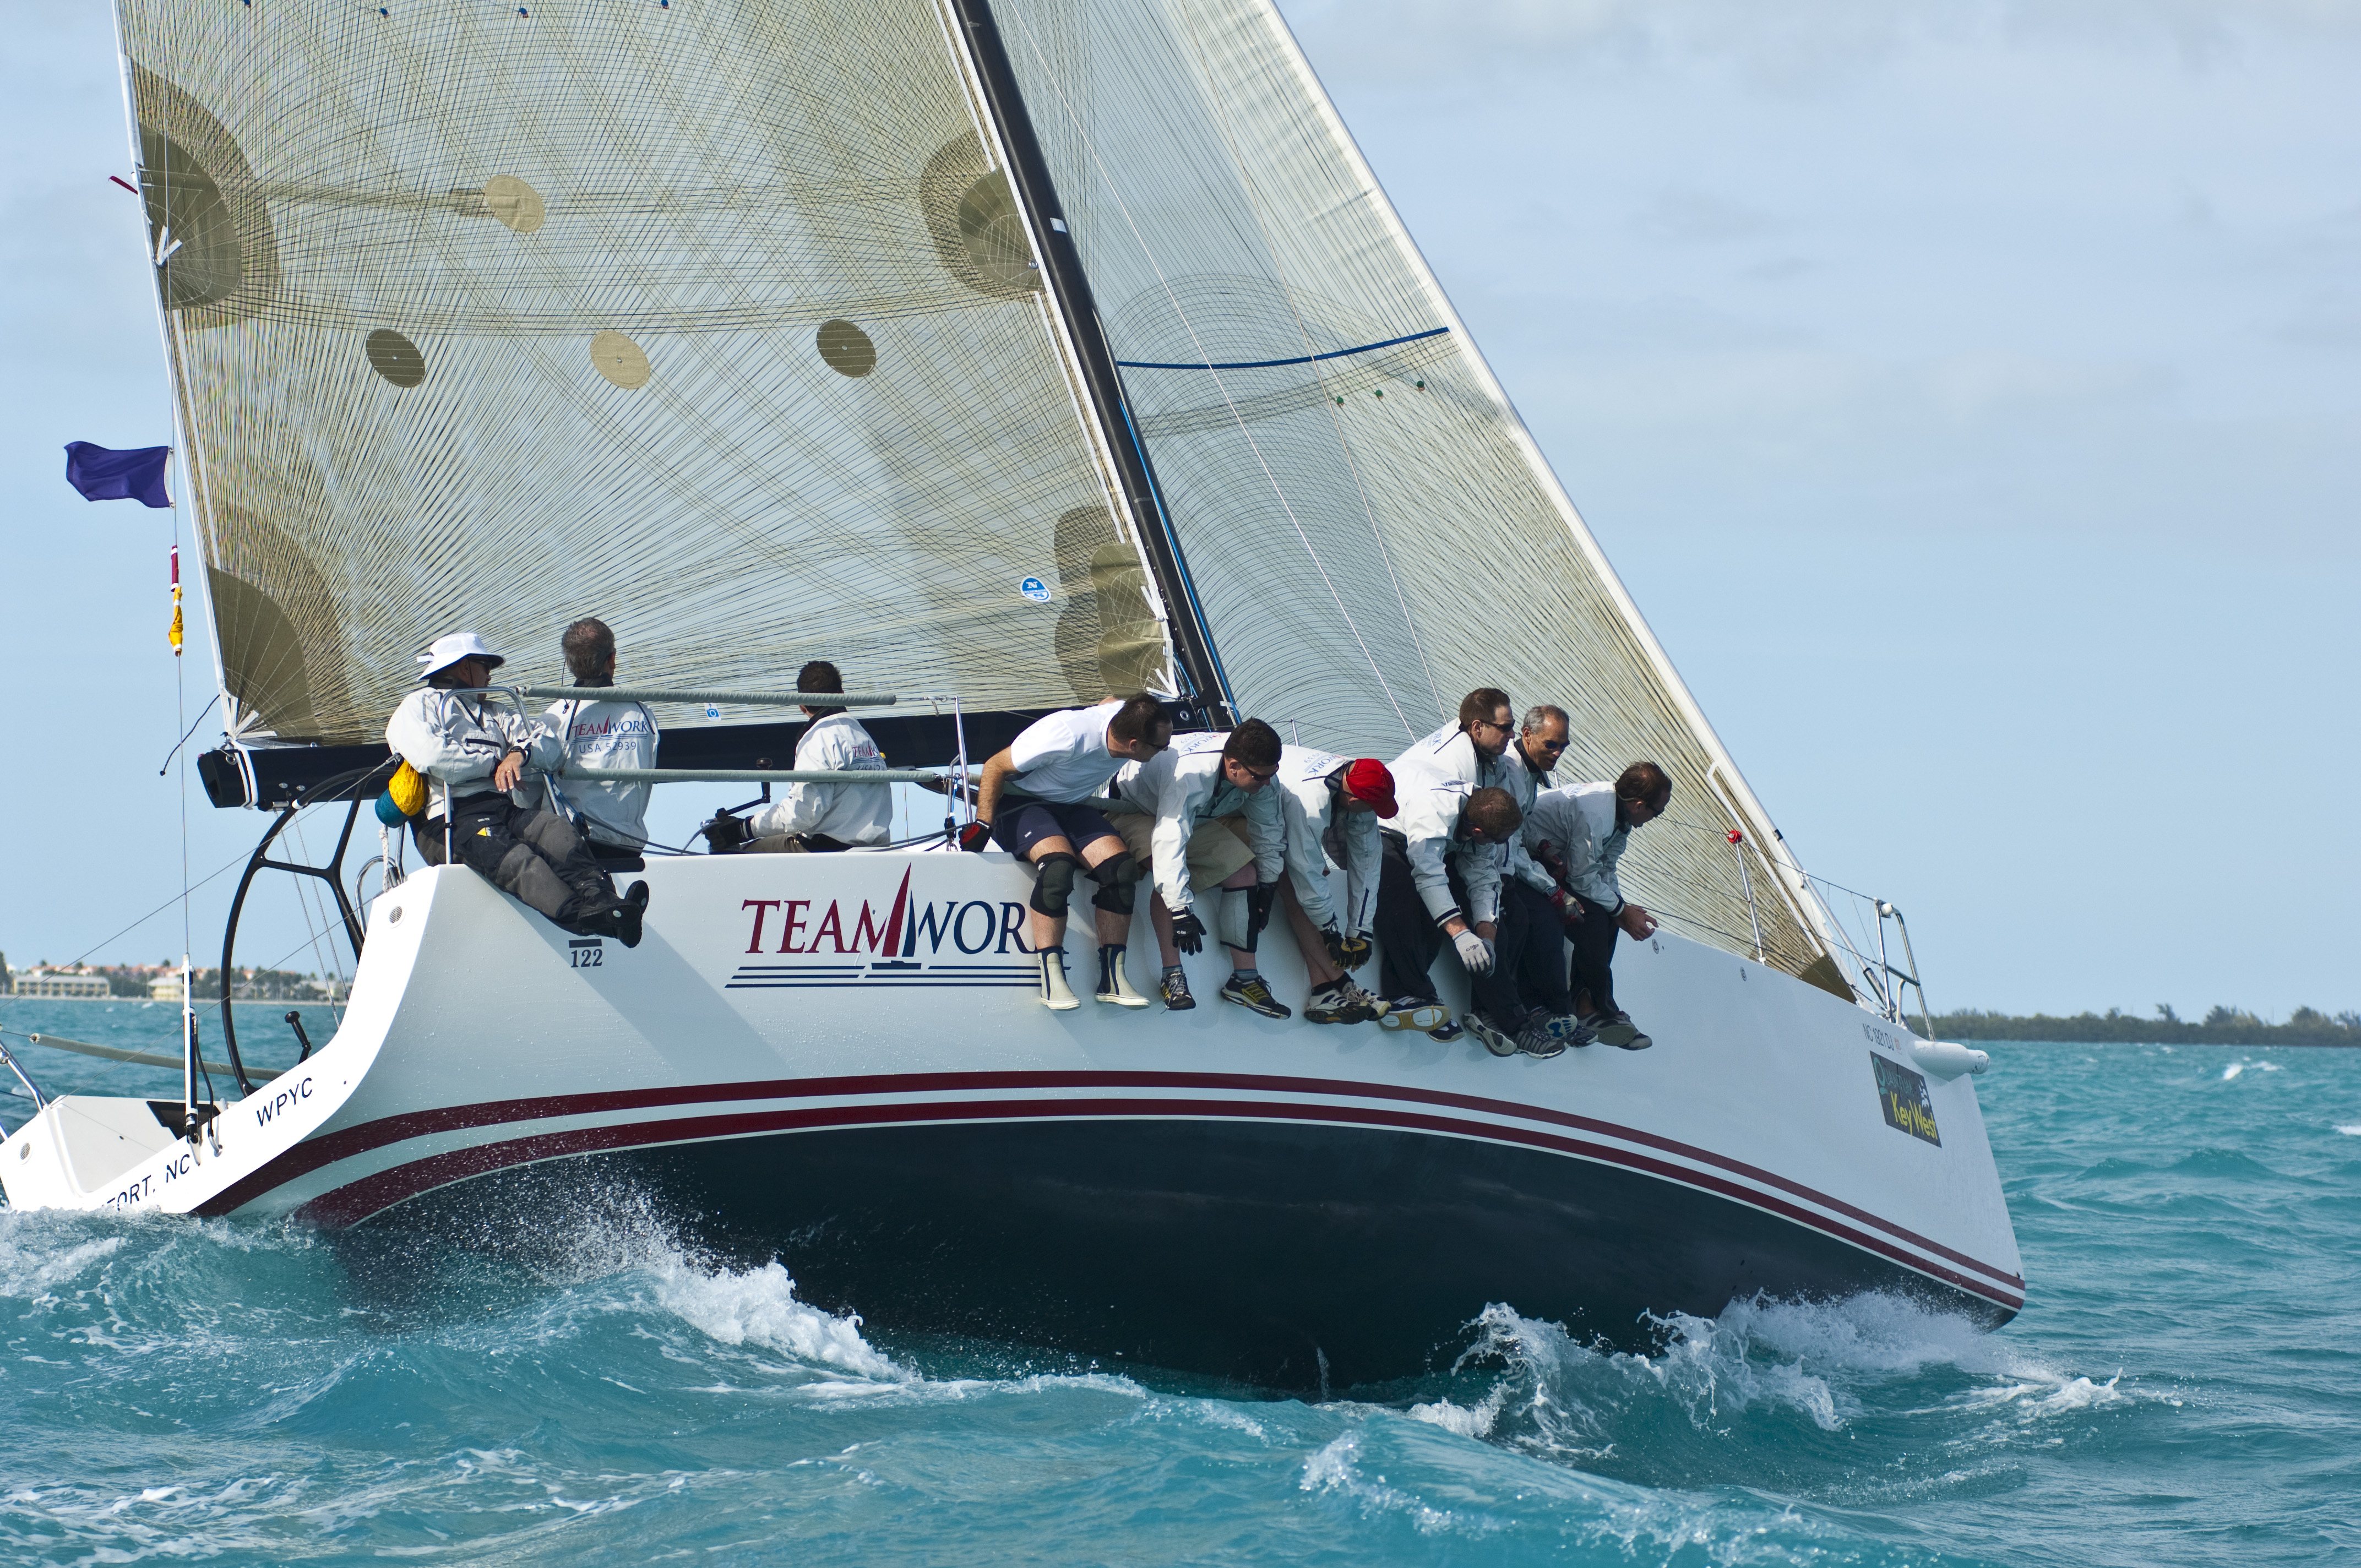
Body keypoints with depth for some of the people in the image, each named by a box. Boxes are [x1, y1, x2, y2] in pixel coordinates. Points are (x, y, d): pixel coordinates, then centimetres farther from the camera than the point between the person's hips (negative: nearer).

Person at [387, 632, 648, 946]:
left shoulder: (493, 714, 37)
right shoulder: (417, 707, 17)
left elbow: (548, 746, 21)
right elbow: (431, 757, -6)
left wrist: (520, 752, -2)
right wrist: (494, 763, 5)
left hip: (503, 809, 6)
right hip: (450, 820, -6)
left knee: (557, 831, -29)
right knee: (519, 861, -35)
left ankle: (604, 902, -51)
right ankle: (589, 918, -58)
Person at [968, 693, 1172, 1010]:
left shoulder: (1125, 716, -16)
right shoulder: (1066, 736, -34)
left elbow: (1110, 702, 12)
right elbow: (995, 766, -21)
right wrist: (982, 824, -24)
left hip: (1072, 806, 6)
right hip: (1019, 802, -6)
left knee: (1121, 865, -18)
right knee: (1059, 863, -34)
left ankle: (1112, 977, -11)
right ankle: (1052, 978, -27)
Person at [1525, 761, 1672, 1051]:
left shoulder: (1619, 813, 1)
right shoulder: (1593, 814, -30)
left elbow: (1605, 869, 7)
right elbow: (1583, 878, -23)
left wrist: (1622, 907, -7)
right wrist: (1622, 911, -14)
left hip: (1557, 860, 10)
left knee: (1607, 915, -4)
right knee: (1591, 915, -24)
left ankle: (1585, 1002, -10)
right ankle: (1600, 1010, -16)